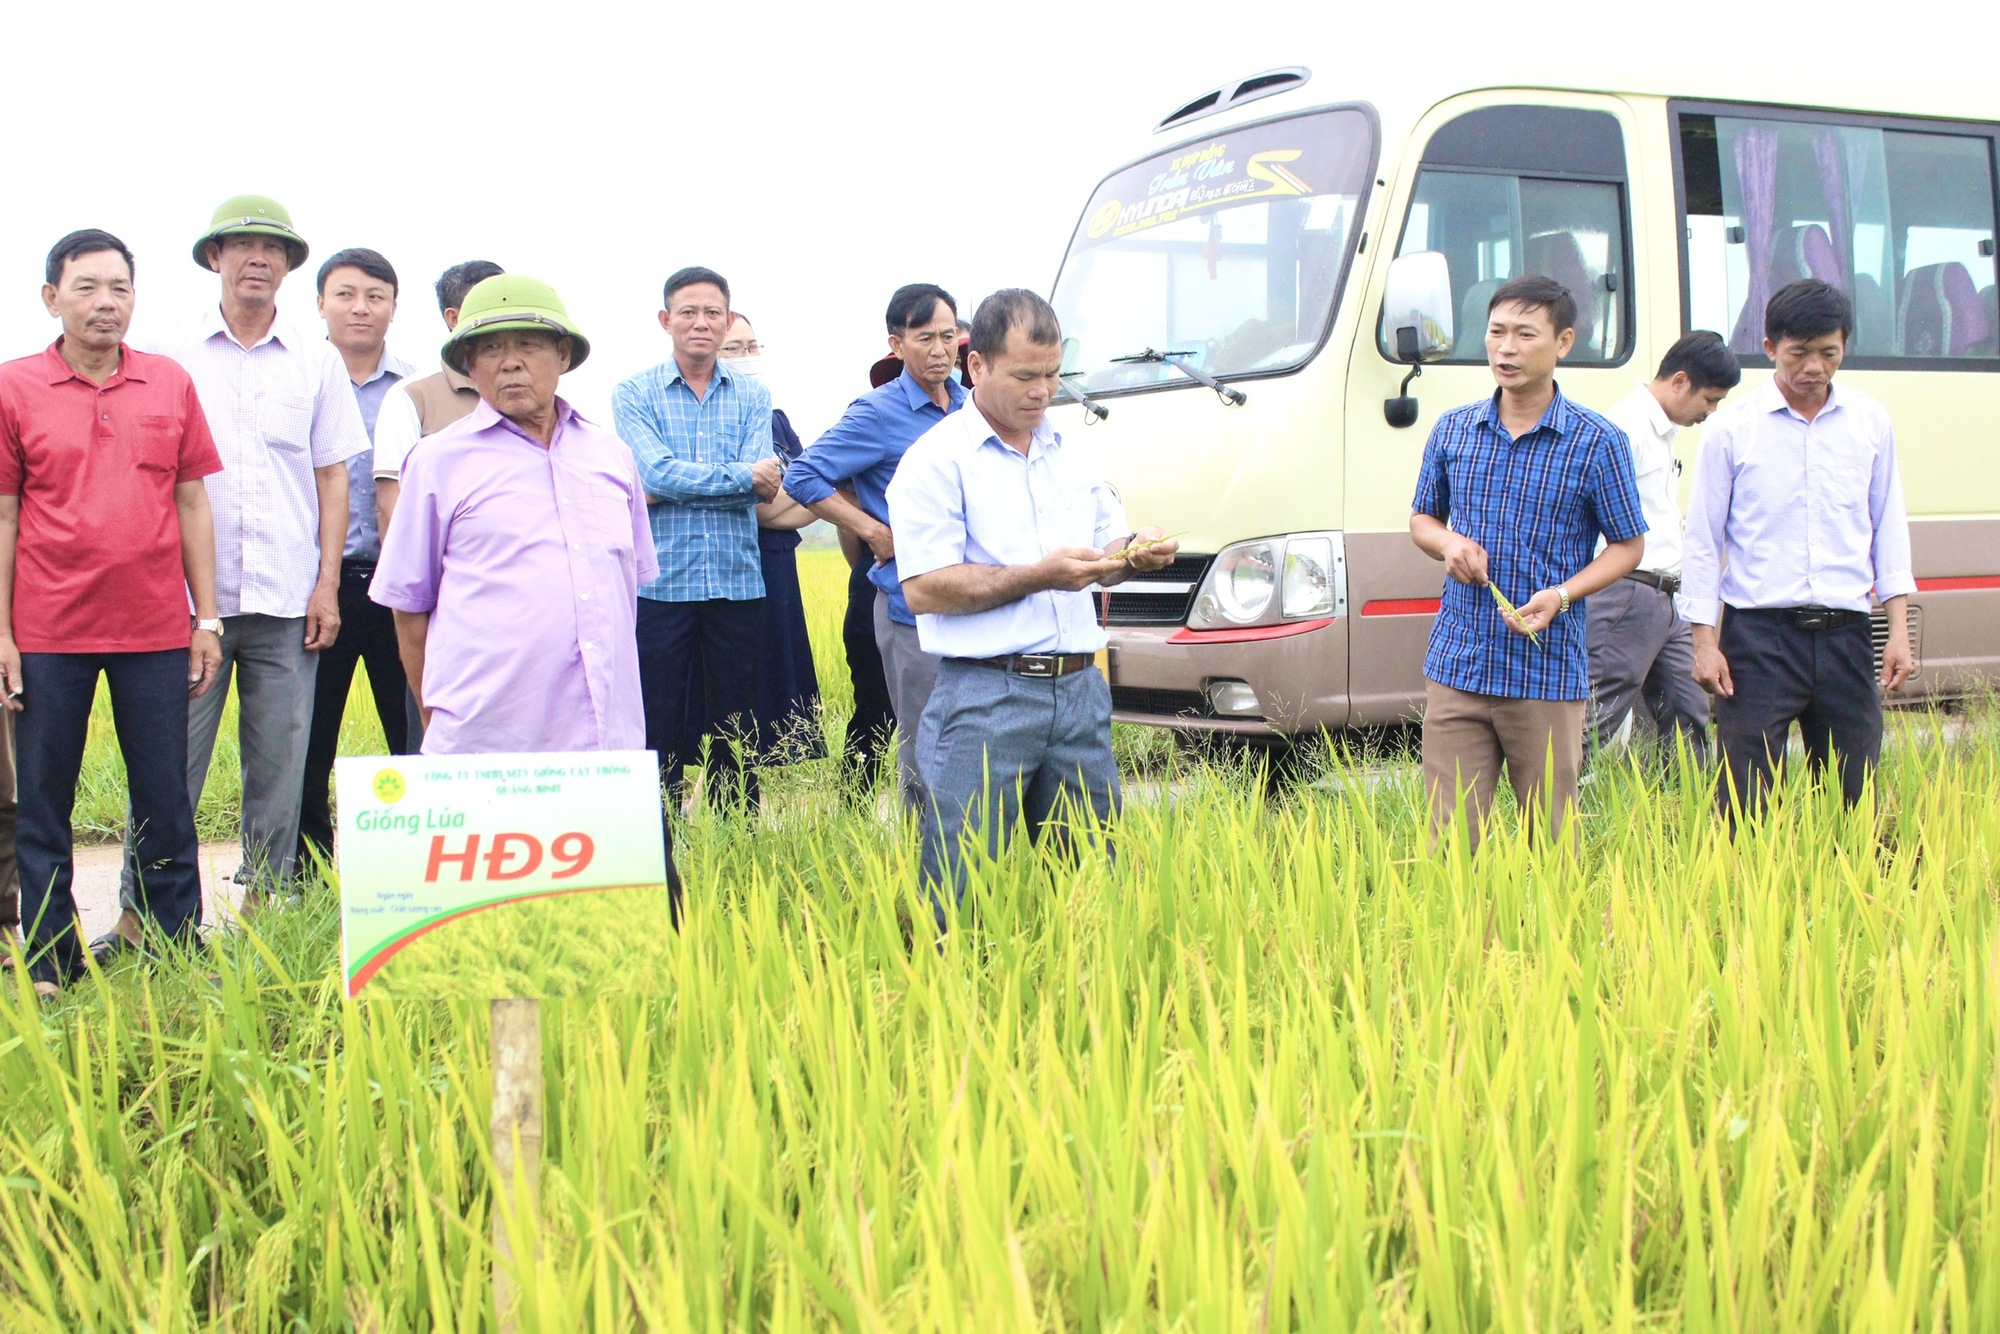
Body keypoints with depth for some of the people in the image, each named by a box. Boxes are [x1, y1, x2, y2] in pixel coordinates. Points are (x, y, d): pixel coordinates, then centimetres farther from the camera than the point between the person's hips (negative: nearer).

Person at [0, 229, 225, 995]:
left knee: (165, 802, 6)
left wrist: (207, 620, 6)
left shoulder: (171, 385, 6)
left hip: (155, 630, 1)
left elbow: (192, 504, 9)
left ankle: (178, 955, 16)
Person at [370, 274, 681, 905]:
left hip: (611, 742, 3)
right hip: (486, 751, -3)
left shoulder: (610, 455, 15)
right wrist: (439, 724, 12)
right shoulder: (439, 461, 5)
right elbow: (409, 606, 11)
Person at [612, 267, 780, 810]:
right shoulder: (634, 394, 3)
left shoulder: (752, 396, 9)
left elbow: (761, 488, -6)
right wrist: (741, 476, -9)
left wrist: (674, 486, -13)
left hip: (737, 581, 2)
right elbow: (655, 474, -13)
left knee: (738, 724, 8)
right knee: (657, 722, 2)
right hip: (661, 581, -2)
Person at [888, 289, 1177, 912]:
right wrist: (1040, 576, -18)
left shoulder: (1069, 455, 17)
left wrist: (1134, 551, 0)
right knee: (966, 900, -4)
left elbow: (1102, 561, 24)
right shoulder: (936, 459, -4)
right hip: (984, 701, -6)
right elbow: (924, 590, -13)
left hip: (1078, 692, 6)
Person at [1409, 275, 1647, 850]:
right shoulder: (1453, 429, 7)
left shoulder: (1596, 444, -3)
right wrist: (1448, 543, -5)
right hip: (1455, 667, 3)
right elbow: (1422, 520, 19)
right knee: (1449, 837, 3)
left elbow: (1627, 545, 4)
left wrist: (1561, 595, -13)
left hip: (1548, 676, -2)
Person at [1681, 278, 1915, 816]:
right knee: (1746, 800, -3)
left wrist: (1899, 630, 6)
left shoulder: (1871, 422, 8)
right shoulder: (1731, 430, 0)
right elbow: (1703, 540, 3)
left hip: (1845, 634, 3)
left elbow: (1888, 527, 13)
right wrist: (1705, 641, -3)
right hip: (1758, 635, -3)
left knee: (1852, 795, 6)